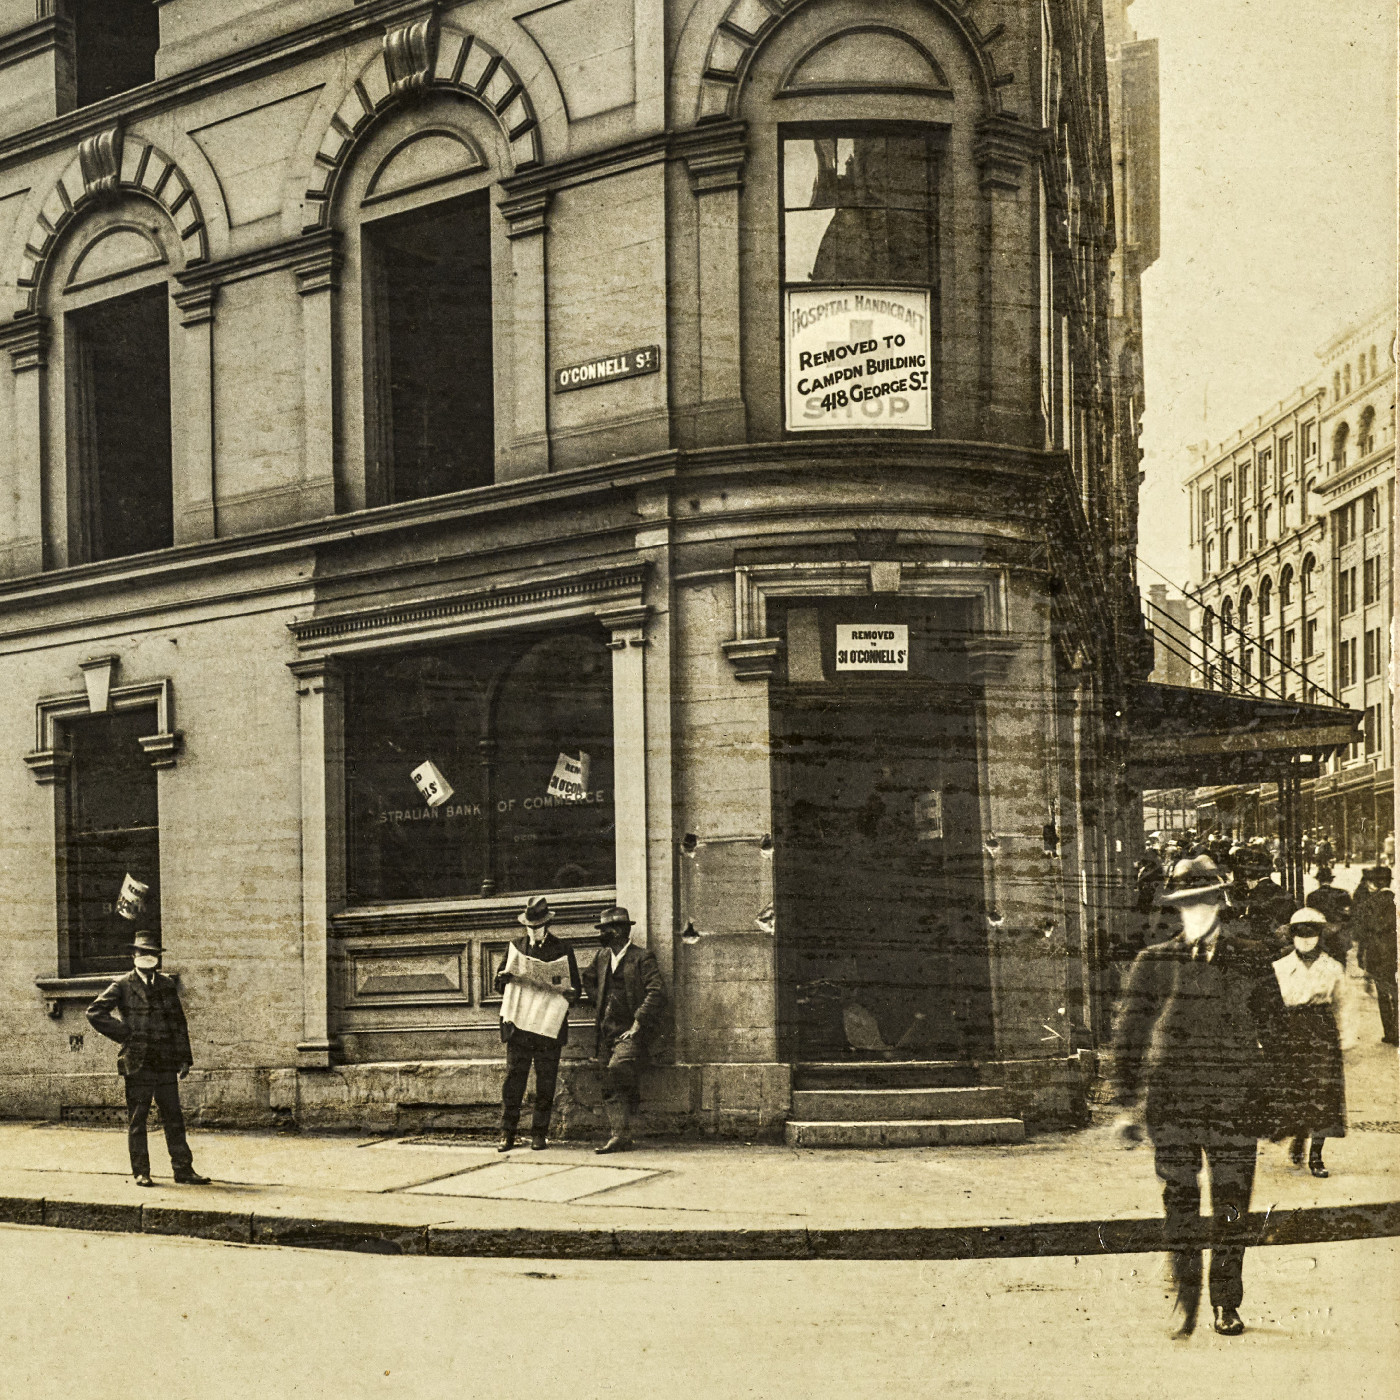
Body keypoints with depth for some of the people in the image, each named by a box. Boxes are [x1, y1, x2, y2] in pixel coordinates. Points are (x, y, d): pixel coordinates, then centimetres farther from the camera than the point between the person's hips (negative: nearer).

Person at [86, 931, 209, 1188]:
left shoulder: (167, 985, 13)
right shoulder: (123, 986, 2)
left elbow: (179, 1022, 15)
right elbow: (95, 1012, -3)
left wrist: (184, 1058, 9)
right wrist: (122, 1034, -7)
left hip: (166, 1062, 3)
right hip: (137, 1062, -3)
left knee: (173, 1116, 4)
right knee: (137, 1118, 2)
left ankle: (183, 1169, 6)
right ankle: (141, 1172, 8)